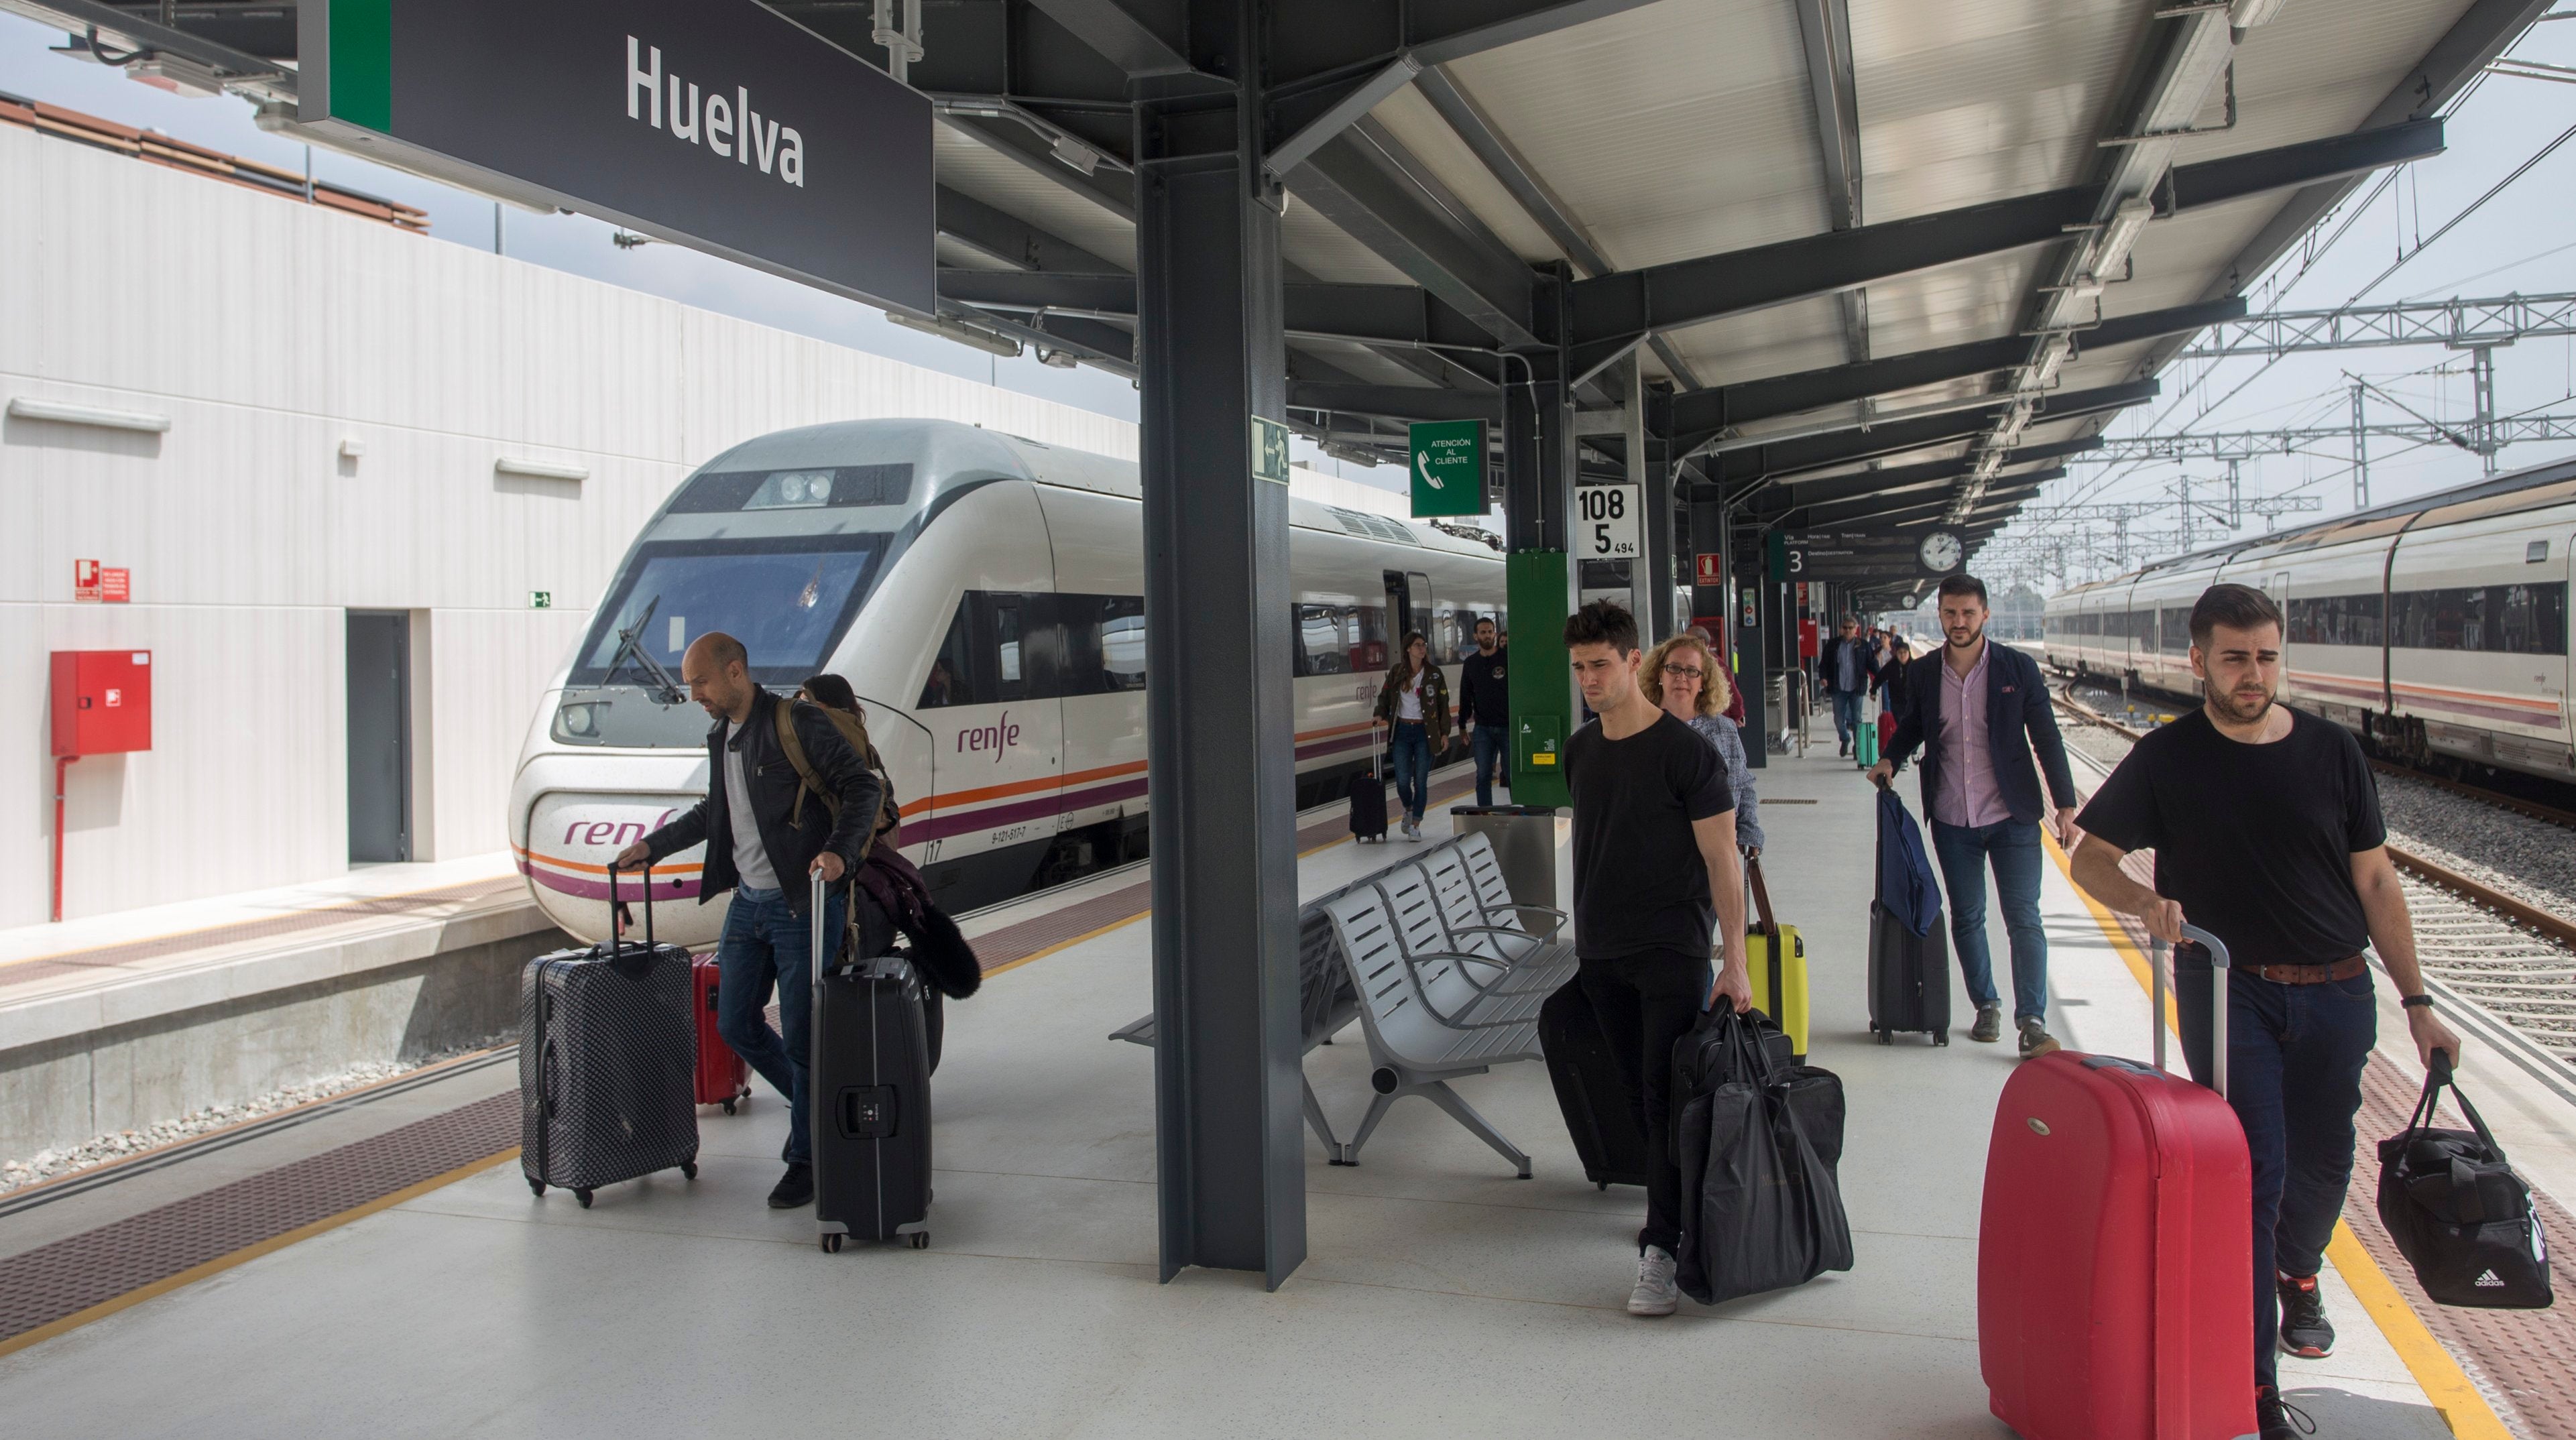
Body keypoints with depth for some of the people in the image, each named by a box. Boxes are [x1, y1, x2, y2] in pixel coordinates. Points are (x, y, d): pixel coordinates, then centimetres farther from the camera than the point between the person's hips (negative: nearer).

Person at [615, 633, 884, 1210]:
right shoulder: (721, 736, 13)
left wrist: (839, 850, -28)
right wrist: (652, 846, 26)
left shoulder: (797, 724, -13)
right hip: (747, 902, 8)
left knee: (801, 1036, -2)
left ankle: (807, 1158, 11)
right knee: (735, 1024, 13)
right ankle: (815, 1106, 33)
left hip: (803, 903, -8)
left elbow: (864, 787, -14)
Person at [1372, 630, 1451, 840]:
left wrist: (1444, 733, -2)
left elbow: (1444, 705, 2)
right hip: (1402, 730, 1)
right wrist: (1381, 715, -5)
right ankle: (1408, 809, 29)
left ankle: (1415, 825, 8)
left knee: (1421, 781, -2)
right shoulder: (1396, 672, 2)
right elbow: (1385, 696, 13)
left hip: (1425, 731, -1)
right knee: (1402, 780, -3)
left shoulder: (1434, 673, -1)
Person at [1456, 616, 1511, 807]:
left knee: (1513, 774, 0)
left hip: (1509, 727, -3)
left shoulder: (1508, 658, -3)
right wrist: (1462, 726, 13)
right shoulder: (1471, 663, 9)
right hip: (1482, 728, 3)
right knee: (1483, 776, 3)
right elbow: (1465, 697, 15)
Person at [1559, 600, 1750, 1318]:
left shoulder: (1684, 750, -11)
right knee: (1637, 1095, 10)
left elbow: (1723, 860, -10)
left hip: (1672, 949, -6)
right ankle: (1680, 1204, 24)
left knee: (1667, 1097, -9)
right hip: (1601, 951, 6)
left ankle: (1661, 1249, -6)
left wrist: (1735, 961, -13)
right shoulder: (1580, 748, 8)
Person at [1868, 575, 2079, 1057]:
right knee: (1966, 918, 12)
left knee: (2023, 918, -4)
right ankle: (1986, 1006, 28)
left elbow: (2046, 738, -1)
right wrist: (1890, 759, -1)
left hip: (2012, 817, -3)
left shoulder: (2019, 668, -4)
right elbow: (1912, 725, 18)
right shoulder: (1922, 673, 2)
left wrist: (2065, 802, -4)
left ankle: (2032, 1021, -2)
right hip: (1952, 821, 3)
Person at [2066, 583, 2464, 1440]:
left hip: (2335, 992, 3)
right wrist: (2145, 902, -20)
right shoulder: (2167, 759, -4)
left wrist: (2416, 1001, 5)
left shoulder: (2333, 753, 2)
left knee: (2322, 1163, 16)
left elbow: (2376, 881, 6)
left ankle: (2296, 1274, 49)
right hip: (2228, 990, -3)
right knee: (2254, 1171, -7)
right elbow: (2091, 858, 1)